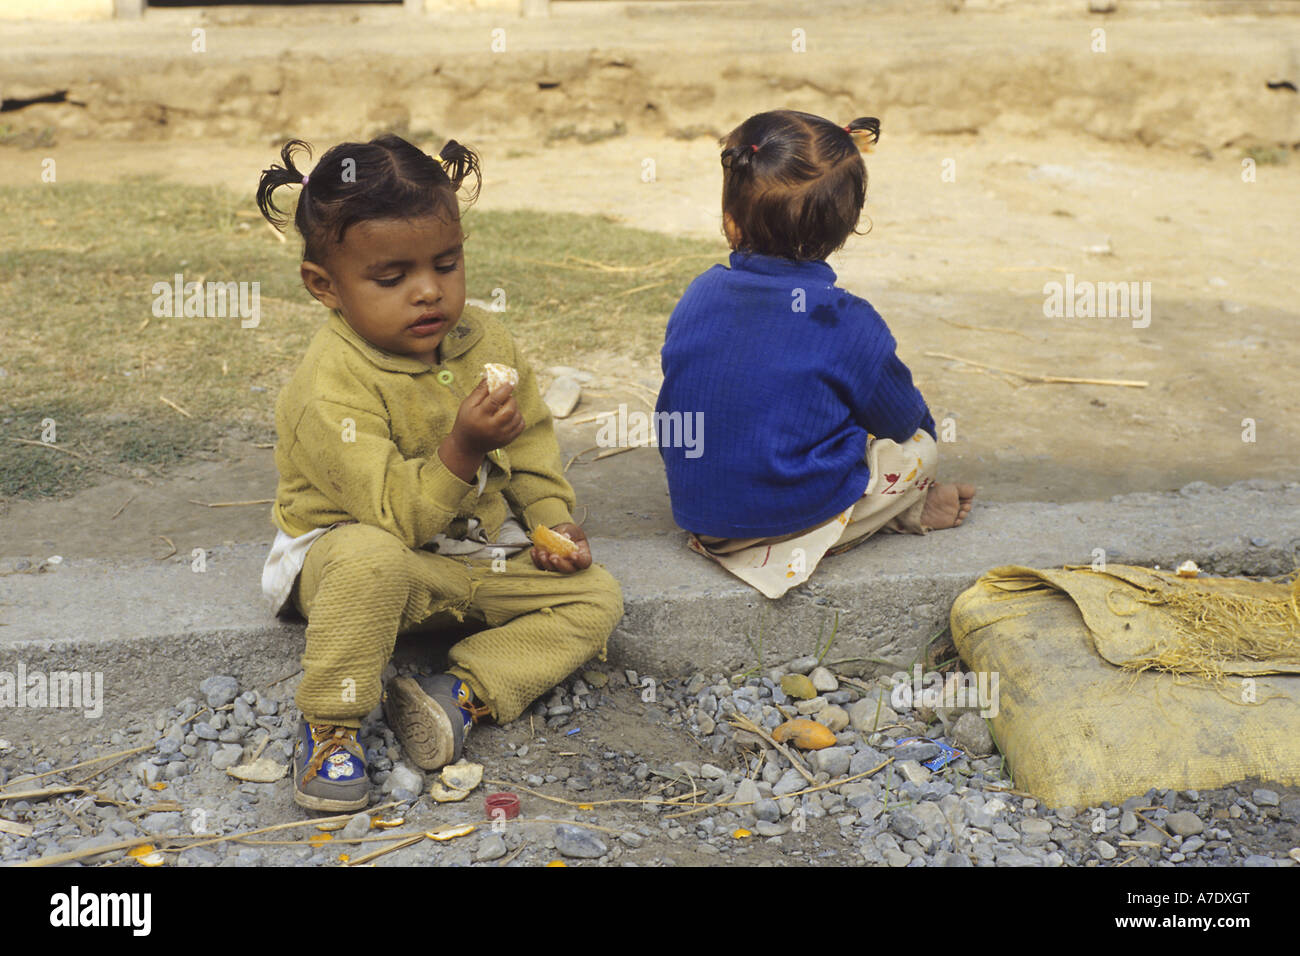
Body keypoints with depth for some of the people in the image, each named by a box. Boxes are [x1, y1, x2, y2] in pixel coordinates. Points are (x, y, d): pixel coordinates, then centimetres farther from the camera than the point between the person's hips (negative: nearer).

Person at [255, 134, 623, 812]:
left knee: (595, 596, -5)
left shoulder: (486, 342, -3)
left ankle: (462, 695, -16)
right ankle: (329, 724, -19)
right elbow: (392, 516, -30)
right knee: (369, 558, -41)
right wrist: (463, 450, -41)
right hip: (348, 555, -6)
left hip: (476, 556, 6)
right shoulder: (331, 386, -25)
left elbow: (531, 445, 11)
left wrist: (553, 521, -4)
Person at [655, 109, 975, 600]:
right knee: (919, 448, 15)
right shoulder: (849, 325, -19)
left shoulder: (699, 296, -4)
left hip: (695, 506, 5)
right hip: (793, 511, -5)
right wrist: (921, 428, 23)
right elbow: (902, 418, -3)